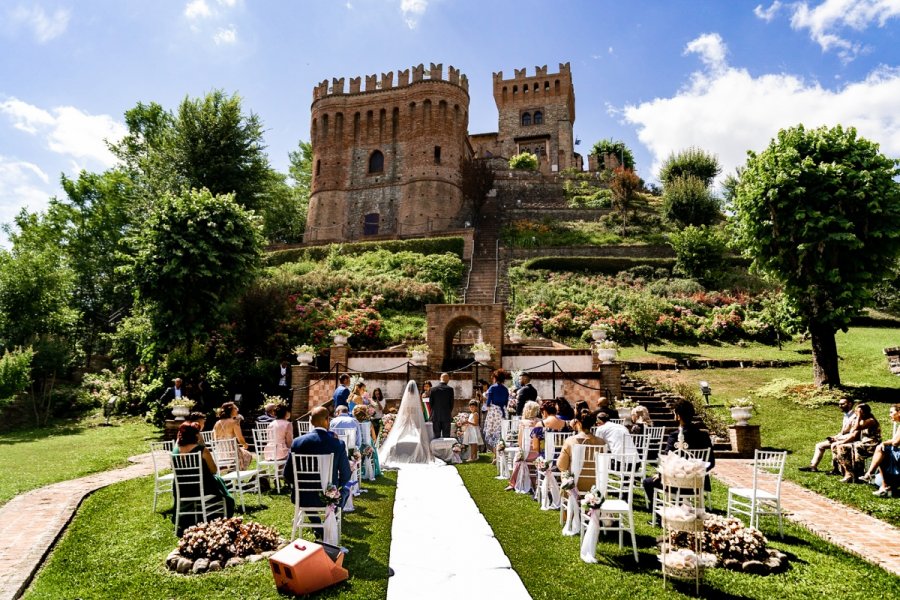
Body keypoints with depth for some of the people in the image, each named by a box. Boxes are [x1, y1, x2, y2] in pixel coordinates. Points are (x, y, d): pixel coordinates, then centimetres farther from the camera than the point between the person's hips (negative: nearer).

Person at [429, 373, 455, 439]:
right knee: (446, 437, 2)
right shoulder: (450, 389, -6)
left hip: (435, 416, 1)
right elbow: (451, 403, -2)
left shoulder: (433, 389, -2)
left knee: (436, 436, 5)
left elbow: (431, 402, 1)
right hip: (446, 416, -1)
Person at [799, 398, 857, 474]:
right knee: (819, 445, 5)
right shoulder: (846, 416, 15)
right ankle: (813, 466, 4)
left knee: (834, 445, -35)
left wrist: (837, 437, -16)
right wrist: (835, 437, 1)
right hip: (842, 438, 10)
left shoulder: (854, 416, -16)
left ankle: (835, 469, -21)